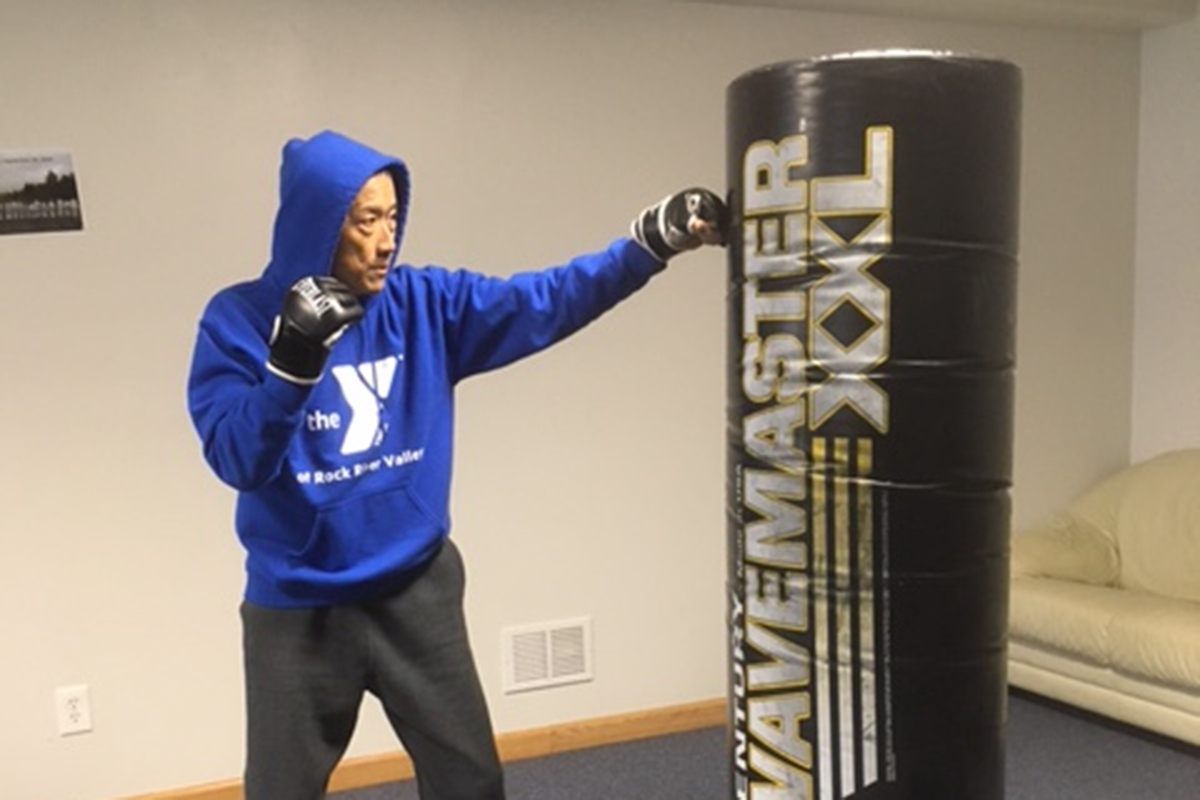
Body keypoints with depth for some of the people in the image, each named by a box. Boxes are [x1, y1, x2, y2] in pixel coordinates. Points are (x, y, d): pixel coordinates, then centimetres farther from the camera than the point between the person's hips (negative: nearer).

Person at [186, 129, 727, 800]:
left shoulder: (423, 302, -4)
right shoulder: (239, 320, -10)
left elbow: (541, 303, -14)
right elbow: (235, 460, -19)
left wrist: (648, 245, -25)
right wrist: (292, 362, -34)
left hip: (417, 592, 2)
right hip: (299, 608, -2)